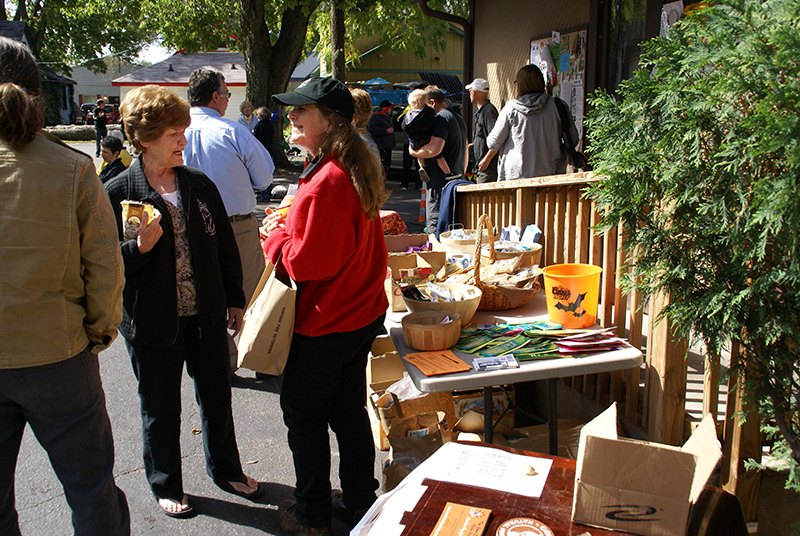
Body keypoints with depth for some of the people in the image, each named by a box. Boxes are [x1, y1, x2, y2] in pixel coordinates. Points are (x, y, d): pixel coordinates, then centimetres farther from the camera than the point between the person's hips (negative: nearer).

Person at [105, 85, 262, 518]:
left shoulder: (200, 186, 2)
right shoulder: (118, 194, -10)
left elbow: (225, 246, 9)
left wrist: (234, 300, 11)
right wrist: (138, 247, -26)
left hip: (206, 316, 4)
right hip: (153, 323, -3)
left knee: (217, 398, 18)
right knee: (161, 410, 13)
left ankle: (226, 470, 41)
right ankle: (165, 486, 36)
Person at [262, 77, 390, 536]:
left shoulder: (327, 181, -26)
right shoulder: (358, 168, 6)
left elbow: (309, 261, -24)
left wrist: (275, 234, -8)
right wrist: (291, 224, 9)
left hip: (326, 323, -9)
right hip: (363, 313, 9)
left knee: (303, 413, 10)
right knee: (348, 407, 20)